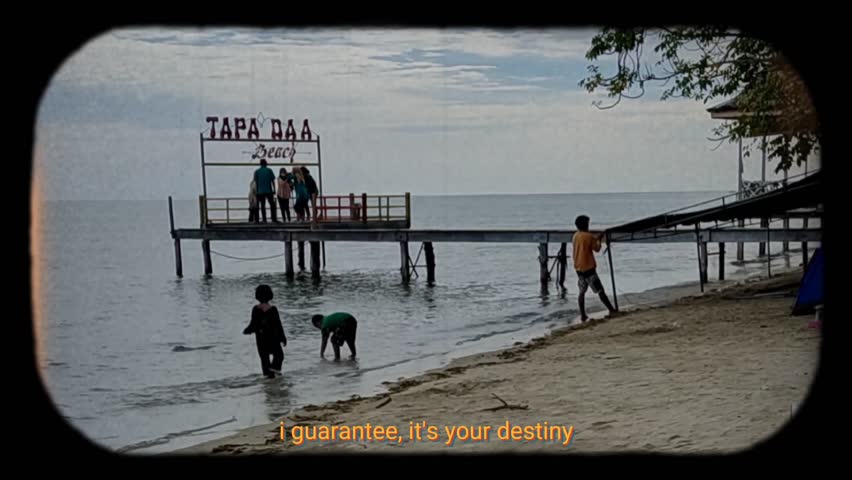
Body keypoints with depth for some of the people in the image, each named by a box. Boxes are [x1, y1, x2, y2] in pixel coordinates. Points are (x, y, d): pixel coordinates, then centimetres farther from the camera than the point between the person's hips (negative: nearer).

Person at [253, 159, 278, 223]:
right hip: (269, 190, -1)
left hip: (260, 191, 1)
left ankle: (264, 220, 0)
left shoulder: (257, 171, 5)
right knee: (272, 205, 6)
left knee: (263, 206, 4)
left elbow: (256, 182, 5)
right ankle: (274, 219, 1)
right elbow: (273, 181, 0)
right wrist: (274, 190, 6)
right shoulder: (269, 170, 1)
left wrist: (257, 191, 9)